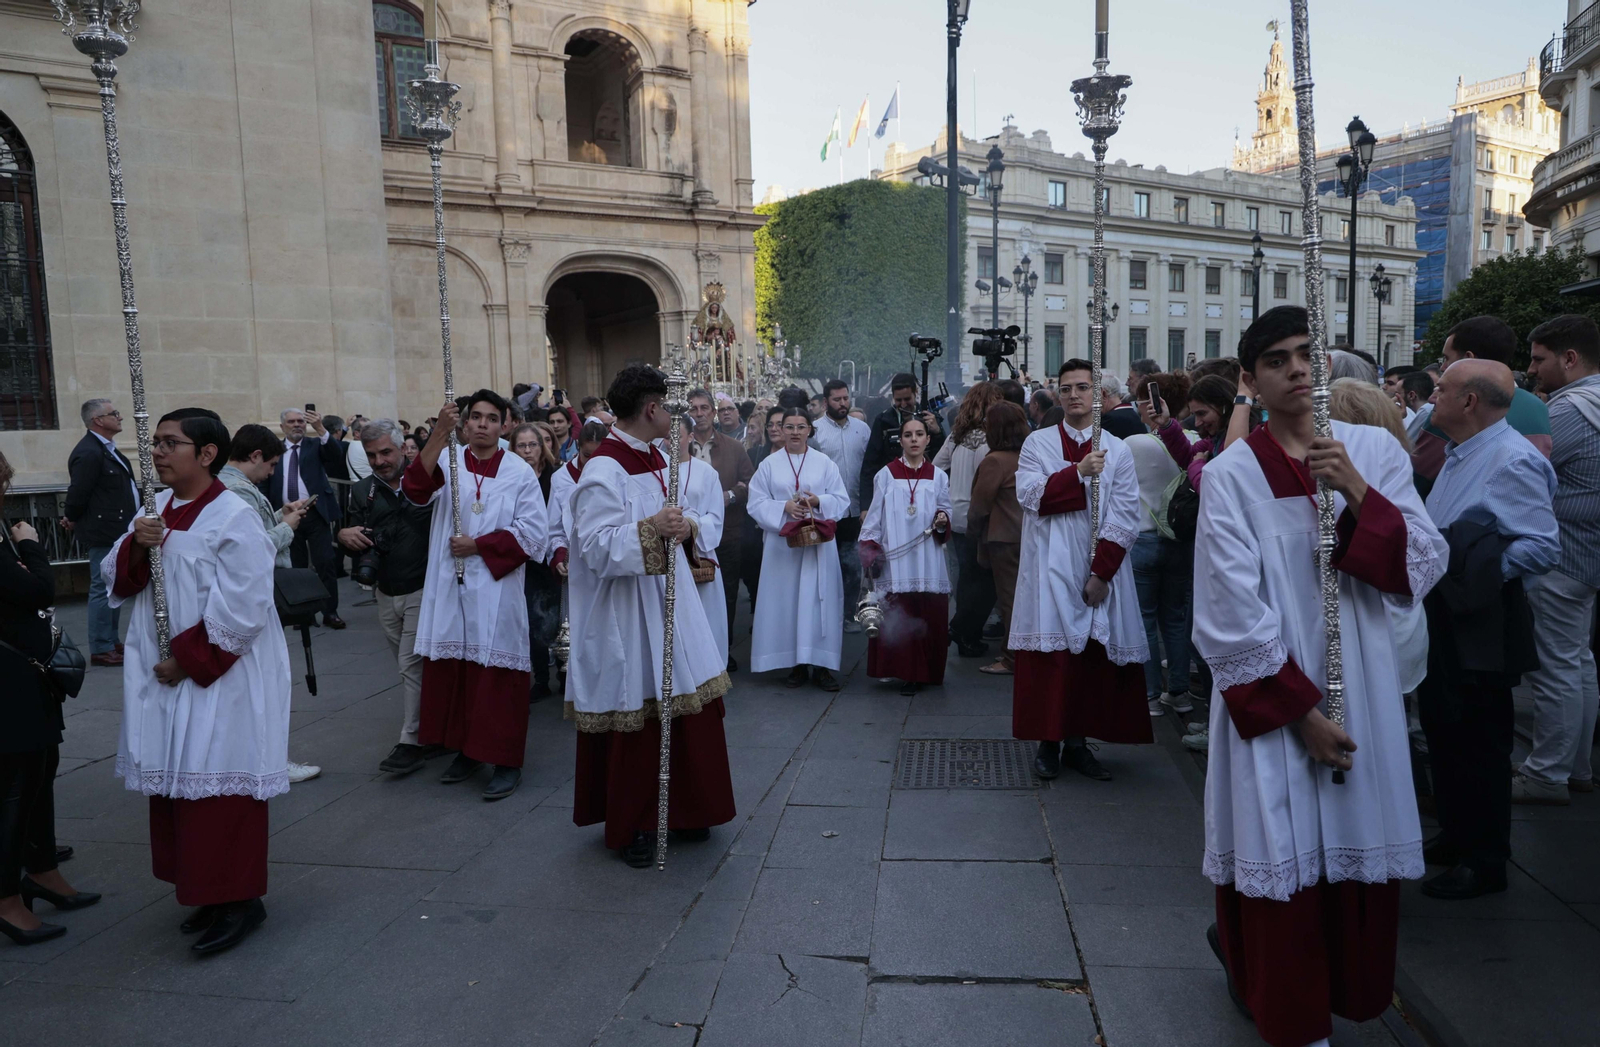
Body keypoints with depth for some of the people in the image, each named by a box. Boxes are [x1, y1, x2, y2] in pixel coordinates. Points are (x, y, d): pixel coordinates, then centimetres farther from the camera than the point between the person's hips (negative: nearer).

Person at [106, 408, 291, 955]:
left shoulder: (234, 517, -15)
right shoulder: (156, 509, 9)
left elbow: (242, 609, -18)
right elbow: (119, 581, 10)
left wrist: (189, 660, -15)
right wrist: (135, 545, -10)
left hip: (219, 677, -8)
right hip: (161, 674, 8)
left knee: (217, 786, -2)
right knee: (174, 785, 14)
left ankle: (238, 899, 11)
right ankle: (206, 890, 28)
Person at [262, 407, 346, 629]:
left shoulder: (315, 445, 4)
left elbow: (337, 455, -17)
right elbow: (265, 485, 11)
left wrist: (320, 429, -29)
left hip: (315, 514, -2)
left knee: (325, 563, -5)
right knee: (296, 565, 10)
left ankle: (330, 612, 1)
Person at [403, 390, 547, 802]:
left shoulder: (520, 473, 0)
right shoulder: (448, 462, 4)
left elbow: (531, 533, -5)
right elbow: (416, 490, -16)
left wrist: (479, 545, -11)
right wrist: (439, 435, -24)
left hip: (496, 591, -3)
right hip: (450, 589, 3)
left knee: (497, 674, 1)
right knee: (453, 670, 11)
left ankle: (507, 761, 10)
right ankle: (467, 749, 27)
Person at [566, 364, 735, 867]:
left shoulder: (657, 459, 10)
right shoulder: (603, 471, -17)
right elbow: (596, 548, -22)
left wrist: (684, 526, 0)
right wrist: (652, 528, -32)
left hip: (669, 602, 9)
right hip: (626, 615, -8)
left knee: (689, 704, 12)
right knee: (634, 717, 3)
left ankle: (684, 809, 30)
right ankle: (631, 825, 21)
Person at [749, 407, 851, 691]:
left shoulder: (824, 463, 6)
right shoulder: (769, 464, 5)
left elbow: (842, 500, 3)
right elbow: (757, 504, 0)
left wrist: (818, 502, -15)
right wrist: (784, 507, -15)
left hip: (819, 543, 0)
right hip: (781, 543, 0)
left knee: (819, 600, -2)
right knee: (787, 601, 1)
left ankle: (822, 664, 4)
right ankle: (796, 664, 9)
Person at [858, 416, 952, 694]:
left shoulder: (938, 477, 11)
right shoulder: (886, 475, 5)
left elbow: (946, 512, 14)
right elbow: (874, 517, 3)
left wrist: (943, 521, -9)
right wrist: (870, 552, -5)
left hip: (927, 563, 1)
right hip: (894, 560, -1)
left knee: (927, 618, -2)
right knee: (895, 617, -5)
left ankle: (919, 674, 7)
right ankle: (898, 669, 6)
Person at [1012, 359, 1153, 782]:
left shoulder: (1118, 451, 5)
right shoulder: (1038, 443, 5)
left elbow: (1124, 518, -2)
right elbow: (1030, 496, -9)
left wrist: (1102, 572, -10)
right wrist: (1078, 472, -16)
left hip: (1099, 572, 1)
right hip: (1050, 569, -1)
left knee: (1093, 656, 3)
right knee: (1051, 654, -2)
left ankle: (1078, 742, 14)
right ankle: (1048, 742, 9)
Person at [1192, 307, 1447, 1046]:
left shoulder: (1373, 450, 3)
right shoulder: (1230, 474, -8)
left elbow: (1424, 568, -2)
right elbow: (1233, 615, -11)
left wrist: (1358, 493, -16)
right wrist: (1300, 711, -12)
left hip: (1360, 686, 4)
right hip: (1270, 692, -4)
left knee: (1361, 847, 10)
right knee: (1284, 849, 2)